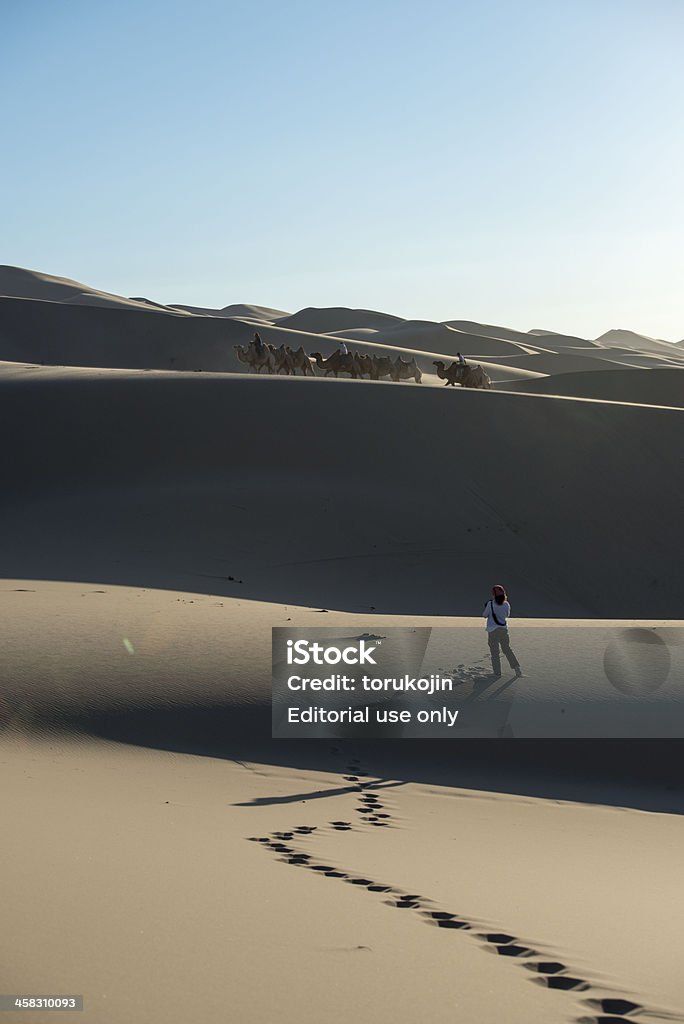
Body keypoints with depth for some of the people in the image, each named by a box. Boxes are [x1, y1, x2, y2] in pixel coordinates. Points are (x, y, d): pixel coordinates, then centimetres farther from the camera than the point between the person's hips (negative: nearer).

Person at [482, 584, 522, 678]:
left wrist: (486, 605, 9)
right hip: (504, 629, 4)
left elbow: (484, 615, -4)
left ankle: (497, 673, 5)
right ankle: (516, 667, 12)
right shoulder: (506, 604, -3)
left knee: (494, 652, 3)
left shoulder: (490, 604, -14)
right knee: (507, 649, 18)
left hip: (493, 631, -4)